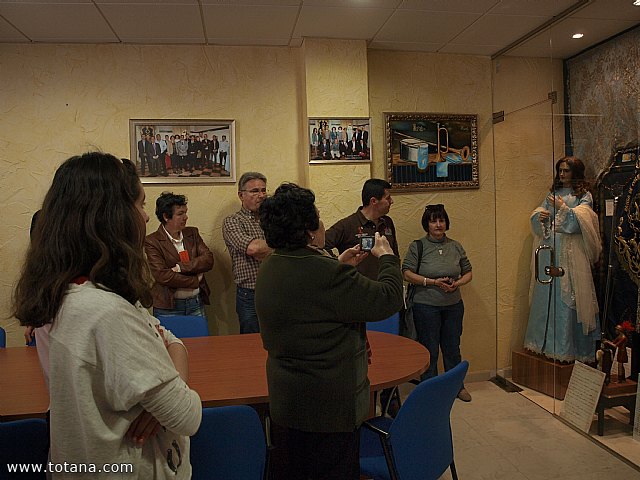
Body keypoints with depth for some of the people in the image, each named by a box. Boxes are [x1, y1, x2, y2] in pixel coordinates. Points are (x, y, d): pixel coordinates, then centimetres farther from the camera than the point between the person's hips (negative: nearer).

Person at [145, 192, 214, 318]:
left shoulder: (192, 233, 9)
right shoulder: (152, 241, -7)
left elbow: (208, 260, -2)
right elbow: (162, 275, -16)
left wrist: (180, 267, -14)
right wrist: (195, 280, -9)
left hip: (196, 304, 4)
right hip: (168, 308, -4)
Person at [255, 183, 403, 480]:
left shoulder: (269, 268, 1)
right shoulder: (328, 273, -28)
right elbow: (387, 300, -20)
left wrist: (341, 265, 16)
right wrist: (387, 257, -4)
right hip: (328, 406, -8)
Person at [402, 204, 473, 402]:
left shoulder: (455, 247, 7)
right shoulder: (417, 246, -5)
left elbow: (468, 272, 13)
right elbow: (407, 273, -11)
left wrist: (457, 283, -7)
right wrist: (433, 282, -17)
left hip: (453, 305, 4)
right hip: (426, 306, -4)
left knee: (452, 347, 15)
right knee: (429, 350, 7)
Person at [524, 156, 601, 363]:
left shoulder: (584, 196, 3)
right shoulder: (553, 193, 17)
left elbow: (579, 220, -11)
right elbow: (536, 216, 12)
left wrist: (562, 207, -12)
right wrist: (540, 216, -9)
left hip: (570, 252, -5)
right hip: (549, 249, 5)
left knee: (567, 297, -5)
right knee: (546, 295, 6)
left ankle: (566, 346, 3)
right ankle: (544, 341, 15)